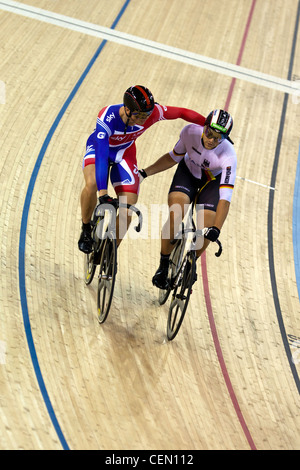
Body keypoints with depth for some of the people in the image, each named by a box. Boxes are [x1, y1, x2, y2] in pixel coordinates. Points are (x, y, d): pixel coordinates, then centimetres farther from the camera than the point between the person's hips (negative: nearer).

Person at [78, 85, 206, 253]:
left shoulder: (153, 112, -32)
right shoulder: (107, 118, -41)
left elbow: (183, 112, -17)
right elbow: (101, 156, -47)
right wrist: (103, 194, -54)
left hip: (125, 154, 3)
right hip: (100, 148, -3)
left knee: (127, 212, -10)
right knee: (92, 183, -36)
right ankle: (86, 228, -9)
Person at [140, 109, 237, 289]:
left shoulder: (228, 155, -37)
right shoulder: (191, 132, -29)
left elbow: (225, 198, -42)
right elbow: (174, 157, -8)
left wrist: (216, 229, -52)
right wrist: (145, 172, -12)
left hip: (213, 181, -1)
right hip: (188, 173, 1)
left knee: (205, 233, -13)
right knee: (175, 218, -23)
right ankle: (163, 266, -1)